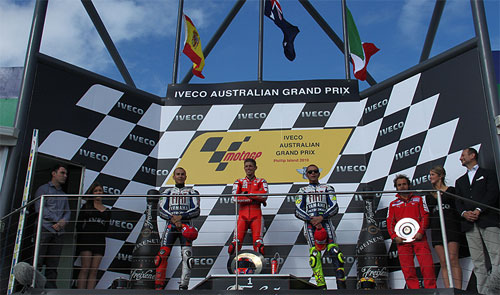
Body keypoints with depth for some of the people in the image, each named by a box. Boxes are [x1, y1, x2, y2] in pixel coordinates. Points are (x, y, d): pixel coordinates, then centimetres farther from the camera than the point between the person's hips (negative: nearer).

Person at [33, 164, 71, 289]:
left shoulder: (63, 195, 27)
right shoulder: (43, 189, 8)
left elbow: (68, 211, 17)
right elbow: (39, 208, -5)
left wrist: (63, 221, -6)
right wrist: (56, 220, -10)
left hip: (58, 232, 6)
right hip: (45, 229, -6)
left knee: (53, 265, 2)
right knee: (38, 261, -11)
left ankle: (50, 286, 1)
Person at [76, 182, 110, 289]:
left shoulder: (107, 211, 18)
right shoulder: (86, 207, 13)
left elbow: (105, 228, 15)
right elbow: (79, 224, 7)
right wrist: (79, 239, -2)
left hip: (100, 241, 3)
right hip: (87, 239, -2)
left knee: (94, 270, -4)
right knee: (85, 268, -11)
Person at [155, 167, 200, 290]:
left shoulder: (192, 192, 15)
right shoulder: (167, 192, 19)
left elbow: (196, 210, 3)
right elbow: (161, 210, 7)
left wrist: (181, 216, -13)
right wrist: (172, 218, -11)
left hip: (185, 224, -1)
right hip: (170, 225, 1)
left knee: (187, 255, -13)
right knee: (162, 255, -11)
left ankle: (183, 286, -11)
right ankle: (159, 285, -6)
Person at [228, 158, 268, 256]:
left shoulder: (261, 181, 17)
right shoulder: (239, 182, 18)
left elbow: (264, 196, -5)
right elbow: (236, 198, -1)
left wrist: (247, 194, -4)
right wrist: (255, 198, -6)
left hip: (256, 215, -1)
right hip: (242, 215, 1)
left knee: (258, 242, -19)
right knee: (236, 242, -17)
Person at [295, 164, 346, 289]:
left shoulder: (328, 188, 23)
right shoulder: (302, 190, 24)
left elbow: (334, 207, 9)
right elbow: (298, 211, 11)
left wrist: (321, 217, -9)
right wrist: (311, 220, -7)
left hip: (325, 219, 0)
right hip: (309, 221, 0)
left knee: (334, 250, -18)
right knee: (314, 253, -15)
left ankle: (341, 281, -21)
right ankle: (321, 285, -17)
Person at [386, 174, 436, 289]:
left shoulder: (418, 199, 17)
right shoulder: (393, 204, 19)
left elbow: (425, 216, 8)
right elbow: (390, 222, 12)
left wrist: (421, 232, -7)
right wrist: (394, 237, -4)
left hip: (419, 237, -1)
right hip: (402, 240, 1)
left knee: (427, 266, -12)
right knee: (408, 270, -4)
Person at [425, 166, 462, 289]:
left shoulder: (451, 190, 9)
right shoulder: (429, 195, 19)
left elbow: (458, 208, 9)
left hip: (451, 226, -3)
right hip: (436, 228, 3)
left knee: (453, 259, -13)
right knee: (443, 262, -3)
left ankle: (458, 290, -15)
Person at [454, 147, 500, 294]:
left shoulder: (488, 174, 14)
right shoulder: (460, 181, 27)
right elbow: (458, 202, 16)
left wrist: (478, 210, -12)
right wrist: (464, 213, -5)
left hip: (488, 219, -4)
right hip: (469, 223, 4)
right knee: (477, 261, -1)